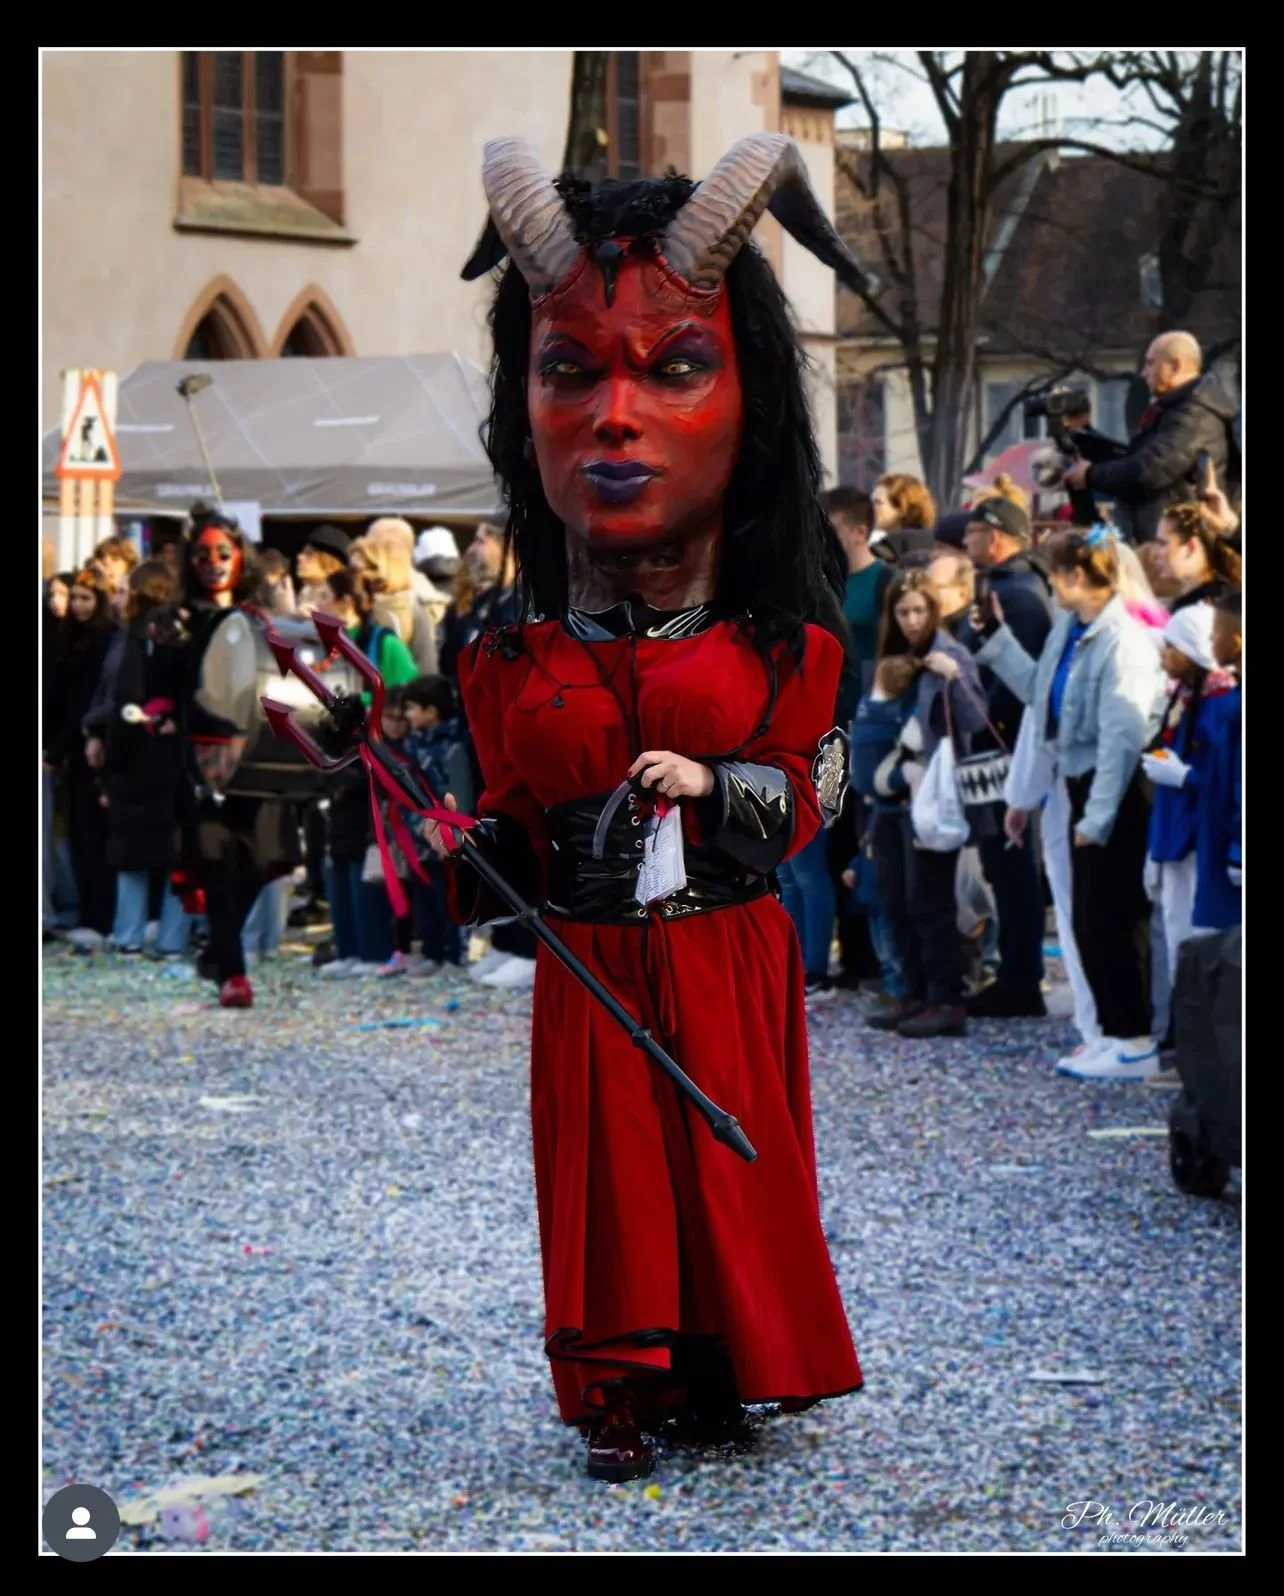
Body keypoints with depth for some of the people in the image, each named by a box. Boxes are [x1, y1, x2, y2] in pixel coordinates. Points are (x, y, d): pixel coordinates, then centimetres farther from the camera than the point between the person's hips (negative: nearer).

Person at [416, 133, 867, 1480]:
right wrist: (464, 853, -16)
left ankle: (735, 1357, 28)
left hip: (727, 962, 0)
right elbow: (518, 826, 4)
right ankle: (621, 1389, 18)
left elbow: (803, 795, -1)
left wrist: (715, 784, -18)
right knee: (610, 1169, 6)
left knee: (734, 1163, 9)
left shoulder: (774, 653, -4)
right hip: (590, 970, 1)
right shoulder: (517, 669, -2)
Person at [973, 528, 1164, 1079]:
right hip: (1084, 786, 9)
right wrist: (996, 638, 21)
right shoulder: (1068, 631, 7)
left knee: (1107, 919, -4)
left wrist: (1097, 817, -20)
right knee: (1088, 920, 13)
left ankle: (1135, 1043, 5)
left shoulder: (1122, 641, -20)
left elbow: (1122, 737, -22)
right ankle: (1116, 1034, 22)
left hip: (1116, 794, -9)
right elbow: (1040, 691, 22)